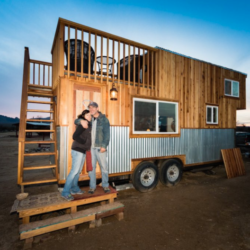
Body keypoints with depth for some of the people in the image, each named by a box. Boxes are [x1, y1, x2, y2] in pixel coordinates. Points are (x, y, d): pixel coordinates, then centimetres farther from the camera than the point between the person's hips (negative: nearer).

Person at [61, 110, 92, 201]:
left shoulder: (88, 125, 12)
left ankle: (74, 189, 25)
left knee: (78, 170, 13)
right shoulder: (82, 124, -14)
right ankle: (65, 192, 3)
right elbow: (75, 136, -21)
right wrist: (85, 142, -15)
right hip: (77, 150, -8)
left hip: (83, 150, 8)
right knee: (74, 171, -7)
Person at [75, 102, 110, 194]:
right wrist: (81, 121, -14)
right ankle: (92, 186, 22)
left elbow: (107, 133, -6)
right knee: (91, 167, 8)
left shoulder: (104, 119, -1)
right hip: (90, 147, 3)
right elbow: (76, 121, 10)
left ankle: (105, 185, 20)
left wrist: (104, 146, -15)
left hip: (100, 147, -3)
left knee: (104, 166, 3)